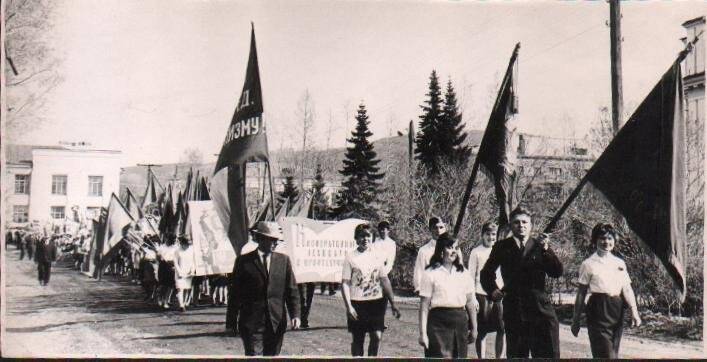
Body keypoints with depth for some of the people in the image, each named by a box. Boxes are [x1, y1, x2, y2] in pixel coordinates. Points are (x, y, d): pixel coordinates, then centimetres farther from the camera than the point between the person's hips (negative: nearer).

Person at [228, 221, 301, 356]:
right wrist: (231, 321, 0)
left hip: (276, 324, 3)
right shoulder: (244, 261, 1)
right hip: (252, 324, -3)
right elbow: (235, 293, 3)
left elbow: (292, 289, 6)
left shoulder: (283, 260, 8)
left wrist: (295, 314, -6)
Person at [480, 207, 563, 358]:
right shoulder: (502, 247, 8)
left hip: (541, 310, -1)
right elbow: (486, 273, 21)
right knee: (516, 355, 7)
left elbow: (557, 272, -6)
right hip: (513, 310, 1)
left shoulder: (540, 246, 6)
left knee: (549, 355, -3)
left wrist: (546, 249, -18)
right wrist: (493, 290, 4)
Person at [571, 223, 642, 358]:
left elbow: (627, 288, 8)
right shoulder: (589, 264, -1)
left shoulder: (620, 263, 12)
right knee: (605, 354, -12)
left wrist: (634, 310, -8)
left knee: (613, 353, 11)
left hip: (617, 311, 5)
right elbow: (581, 293, 0)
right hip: (598, 310, -5)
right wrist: (576, 320, 0)